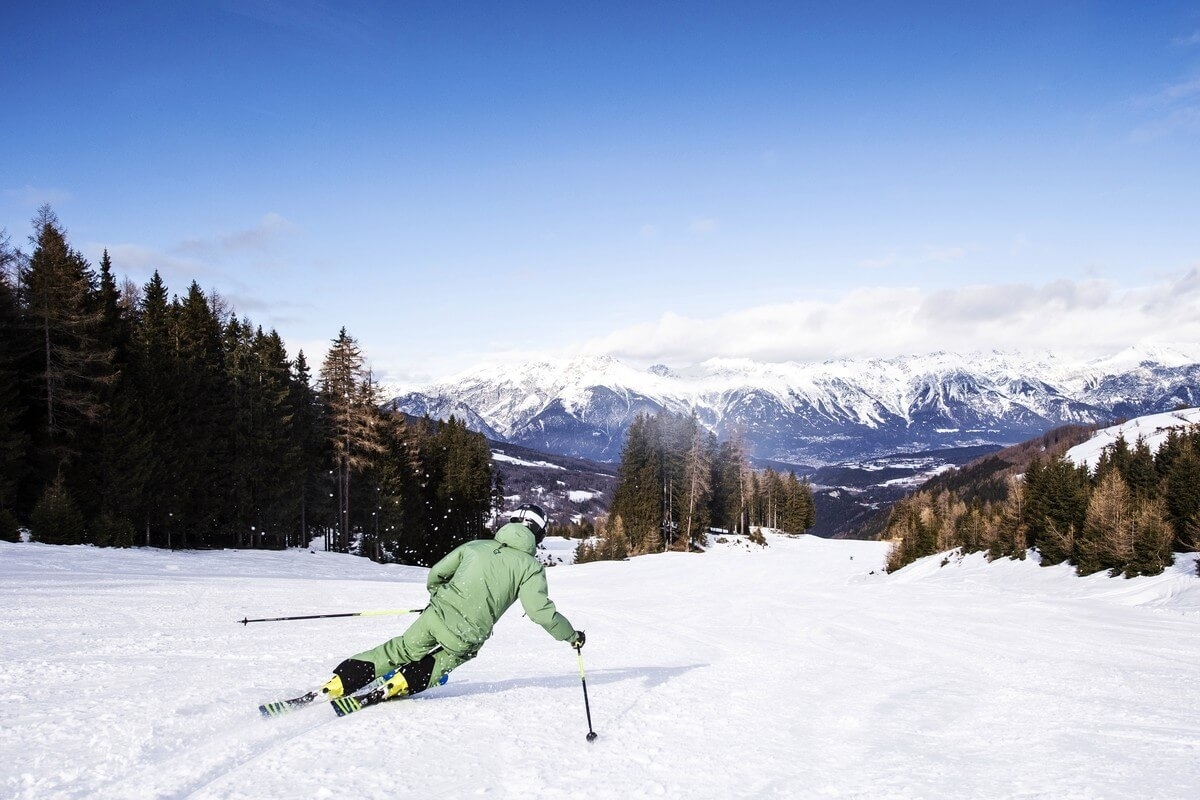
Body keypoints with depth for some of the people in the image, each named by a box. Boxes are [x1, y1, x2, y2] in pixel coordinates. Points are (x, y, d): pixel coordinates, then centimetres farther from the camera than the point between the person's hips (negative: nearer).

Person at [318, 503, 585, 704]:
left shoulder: (476, 546, 13)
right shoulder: (530, 566, 0)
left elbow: (436, 574, 17)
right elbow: (541, 610, -8)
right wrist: (570, 635, 6)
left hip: (435, 616, 3)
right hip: (465, 639, -3)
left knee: (401, 650, 23)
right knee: (442, 662, 28)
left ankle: (339, 682, 17)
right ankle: (406, 681, 6)